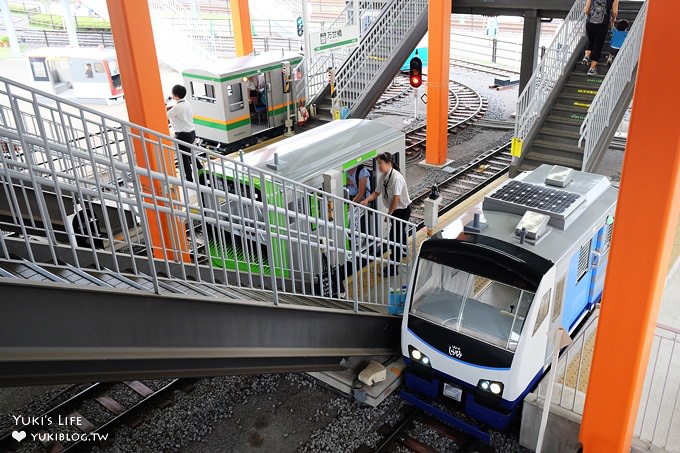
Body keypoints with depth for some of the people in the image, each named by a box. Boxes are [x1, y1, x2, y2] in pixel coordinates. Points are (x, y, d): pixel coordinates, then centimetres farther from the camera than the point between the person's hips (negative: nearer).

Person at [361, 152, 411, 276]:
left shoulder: (396, 177, -29)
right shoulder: (382, 176, -3)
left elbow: (396, 198, -29)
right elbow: (377, 192, 2)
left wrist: (389, 213, -21)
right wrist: (366, 200, -16)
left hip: (403, 210, -9)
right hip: (395, 209, 9)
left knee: (394, 236, -8)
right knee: (399, 231, 28)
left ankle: (394, 267, -1)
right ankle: (401, 252, 54)